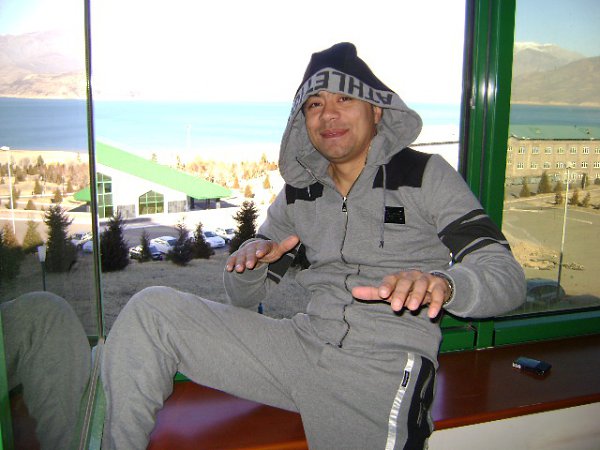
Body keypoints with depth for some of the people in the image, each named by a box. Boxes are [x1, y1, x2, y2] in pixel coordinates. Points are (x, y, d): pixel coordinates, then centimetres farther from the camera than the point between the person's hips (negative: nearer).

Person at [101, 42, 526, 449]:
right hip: (304, 341, 4)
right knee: (151, 308, -8)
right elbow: (246, 297, 15)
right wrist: (251, 259, -9)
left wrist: (442, 283, -32)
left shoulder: (425, 174, -1)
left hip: (387, 366, -3)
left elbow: (507, 276, -9)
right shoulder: (299, 190, 11)